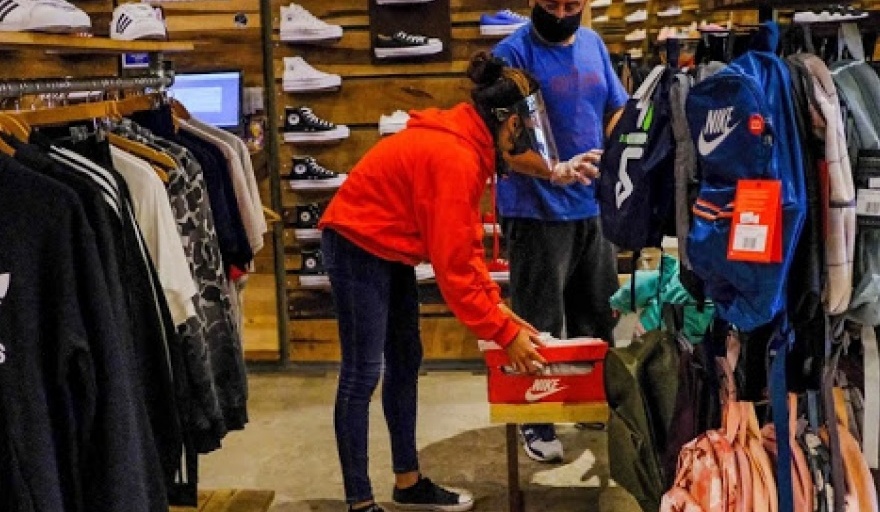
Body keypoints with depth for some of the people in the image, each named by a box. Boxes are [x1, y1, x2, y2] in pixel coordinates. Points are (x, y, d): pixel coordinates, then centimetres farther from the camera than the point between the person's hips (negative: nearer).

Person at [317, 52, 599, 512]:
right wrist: (503, 332, -18)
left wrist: (495, 304, -2)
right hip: (357, 246, -10)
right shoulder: (455, 157, -27)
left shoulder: (463, 143, 2)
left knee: (405, 361, 13)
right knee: (362, 374, -6)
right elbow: (453, 265, -26)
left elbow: (464, 240, 5)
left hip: (387, 248, 10)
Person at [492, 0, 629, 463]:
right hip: (537, 211, -6)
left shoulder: (592, 44, 8)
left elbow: (615, 113, 17)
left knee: (597, 316, 17)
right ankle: (535, 421, 15)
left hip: (594, 205, 6)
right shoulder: (512, 53, -11)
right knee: (539, 324, 1)